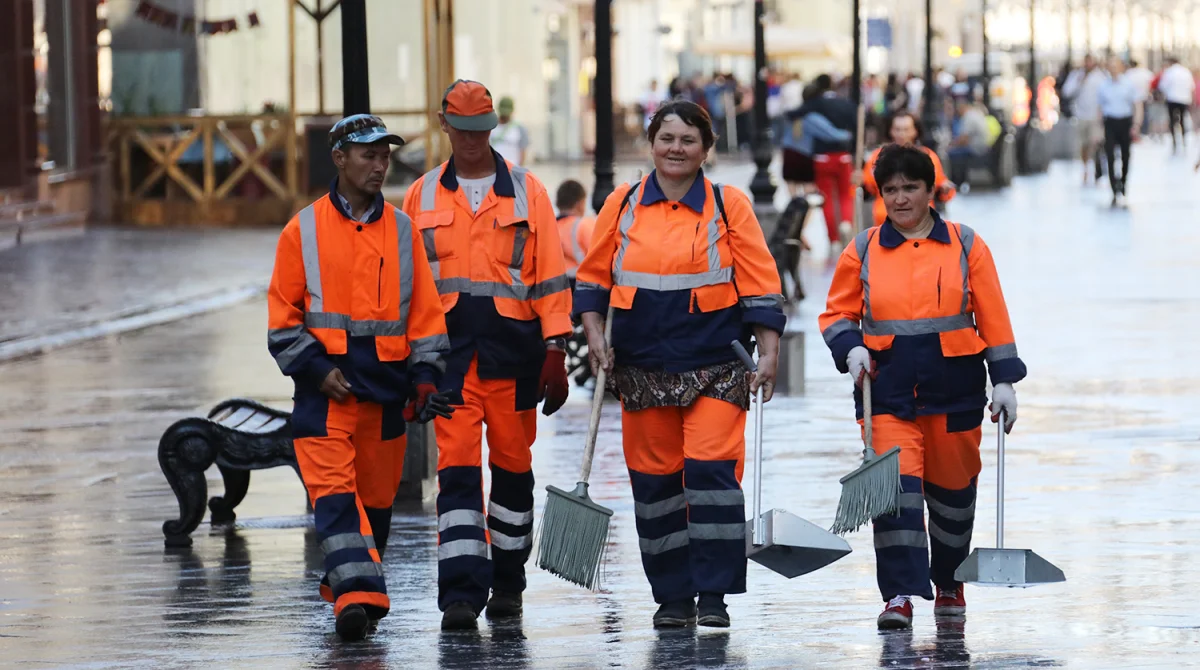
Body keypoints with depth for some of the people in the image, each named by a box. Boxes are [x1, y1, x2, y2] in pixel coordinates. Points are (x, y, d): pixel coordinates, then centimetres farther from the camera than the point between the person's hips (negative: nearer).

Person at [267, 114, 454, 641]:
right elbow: (283, 315, 3)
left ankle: (349, 589, 22)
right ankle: (355, 594, -21)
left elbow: (425, 311, 11)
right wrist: (316, 368, -8)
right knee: (334, 490, -14)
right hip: (326, 384, -3)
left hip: (386, 381, 3)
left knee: (376, 494, 8)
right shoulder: (304, 230, 2)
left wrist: (424, 376, 1)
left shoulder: (402, 230, 10)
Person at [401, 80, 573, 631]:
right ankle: (461, 592, -14)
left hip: (513, 346, 0)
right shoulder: (423, 197, 10)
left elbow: (550, 276, 3)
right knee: (456, 466, -9)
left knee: (512, 464, 8)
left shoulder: (526, 192, 6)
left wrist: (555, 349, -5)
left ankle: (508, 582, 22)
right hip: (448, 347, 0)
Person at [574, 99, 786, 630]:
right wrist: (594, 335, 0)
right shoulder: (622, 206, 7)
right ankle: (672, 596, 13)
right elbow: (593, 277, 13)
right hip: (643, 368, 2)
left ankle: (714, 593, -7)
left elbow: (760, 287, 1)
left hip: (715, 367, -2)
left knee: (711, 471, -13)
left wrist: (768, 352, -6)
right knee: (654, 480, 4)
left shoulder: (729, 206, 2)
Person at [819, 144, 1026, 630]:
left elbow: (993, 318, 4)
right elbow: (837, 313, 11)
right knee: (896, 485, -14)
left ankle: (949, 583, 33)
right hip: (888, 389, 0)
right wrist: (851, 349, -10)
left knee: (952, 488, 11)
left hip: (954, 387, 1)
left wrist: (1004, 381, 0)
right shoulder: (863, 252, 5)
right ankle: (900, 593, -15)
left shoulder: (966, 246, 3)